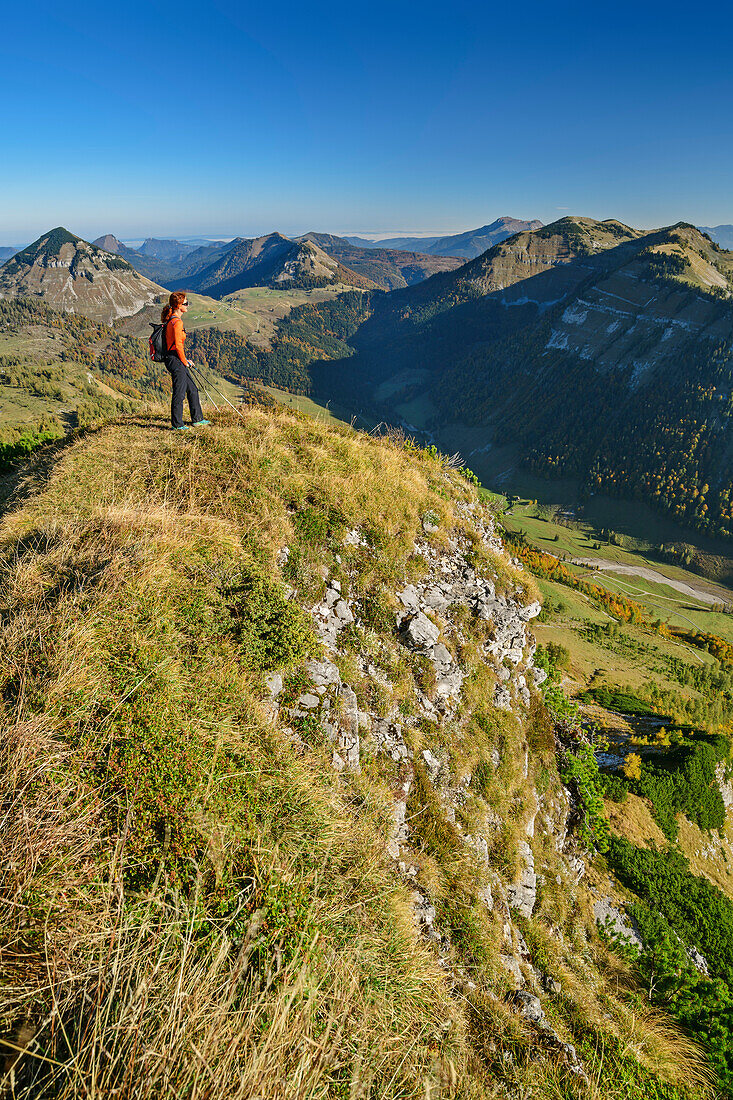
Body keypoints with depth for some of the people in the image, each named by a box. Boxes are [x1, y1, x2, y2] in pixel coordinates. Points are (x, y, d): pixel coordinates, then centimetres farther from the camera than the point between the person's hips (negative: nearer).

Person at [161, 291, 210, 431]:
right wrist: (185, 361, -8)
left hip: (172, 360, 10)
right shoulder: (177, 322, -16)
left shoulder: (171, 320, 15)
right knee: (179, 393, -4)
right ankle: (177, 425, 3)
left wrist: (184, 360, 20)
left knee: (192, 389, 16)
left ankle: (197, 420, 24)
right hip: (176, 360, -10)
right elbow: (178, 345, -20)